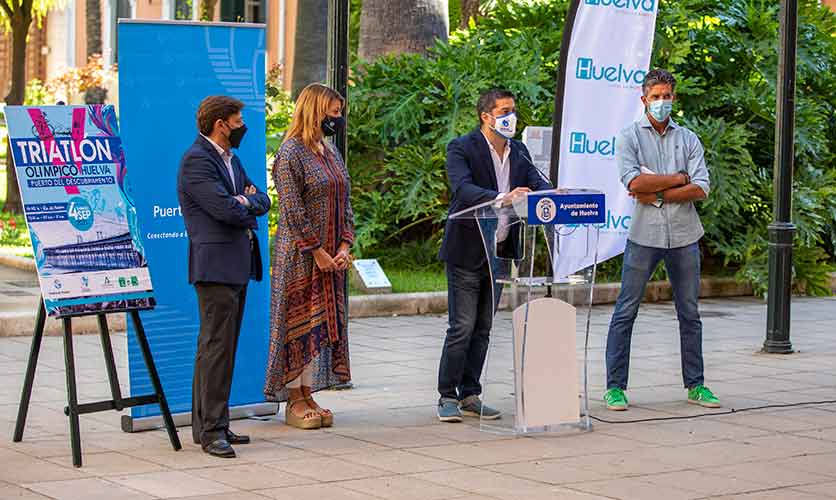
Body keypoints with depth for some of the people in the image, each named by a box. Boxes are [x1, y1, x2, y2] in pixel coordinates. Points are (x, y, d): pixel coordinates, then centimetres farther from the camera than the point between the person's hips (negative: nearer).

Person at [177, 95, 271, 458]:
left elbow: (262, 201, 16)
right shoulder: (196, 161, -12)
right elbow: (226, 209, -21)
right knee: (217, 346, -10)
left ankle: (206, 424, 18)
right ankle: (212, 431, -7)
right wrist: (247, 204, 0)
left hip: (238, 265, 10)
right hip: (216, 265, -10)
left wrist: (246, 202, -5)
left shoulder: (230, 158, 19)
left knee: (220, 347, 12)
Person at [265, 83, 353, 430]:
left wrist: (344, 246, 1)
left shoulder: (331, 154, 14)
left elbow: (344, 203, 14)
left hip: (331, 257, 8)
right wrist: (317, 252, -16)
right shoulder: (291, 153, -11)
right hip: (300, 256, -8)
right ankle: (294, 402, 3)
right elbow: (292, 210, -16)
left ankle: (307, 396, 14)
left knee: (325, 322, 8)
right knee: (299, 321, -3)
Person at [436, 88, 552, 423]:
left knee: (482, 329, 11)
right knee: (462, 328, -5)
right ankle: (448, 398, 3)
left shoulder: (518, 152, 11)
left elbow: (537, 183, 1)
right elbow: (462, 188, -26)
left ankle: (470, 396, 18)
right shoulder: (461, 148, -10)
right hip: (466, 252, -6)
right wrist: (501, 197, -41)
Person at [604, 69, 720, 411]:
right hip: (644, 235, -3)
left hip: (684, 236, 3)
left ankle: (695, 385, 18)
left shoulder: (688, 139, 9)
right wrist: (679, 179, -7)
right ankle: (615, 387, 2)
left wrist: (657, 194, -11)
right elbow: (635, 182, -14)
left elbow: (701, 189, -3)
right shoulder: (629, 138, 2)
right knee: (625, 312, -3)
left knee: (690, 313, 9)